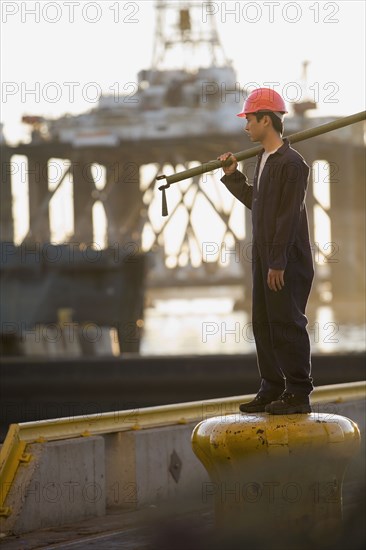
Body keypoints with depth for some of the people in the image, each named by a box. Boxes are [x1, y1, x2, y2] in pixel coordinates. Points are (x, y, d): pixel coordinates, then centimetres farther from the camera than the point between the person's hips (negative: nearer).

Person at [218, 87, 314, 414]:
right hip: (265, 258, 10)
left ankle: (298, 393, 0)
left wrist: (278, 262, -21)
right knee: (264, 323, 12)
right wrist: (233, 176, 19)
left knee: (287, 323, -6)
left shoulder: (291, 163, -16)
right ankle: (272, 390, 19)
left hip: (288, 262, -10)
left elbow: (289, 216, -19)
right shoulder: (265, 159, 14)